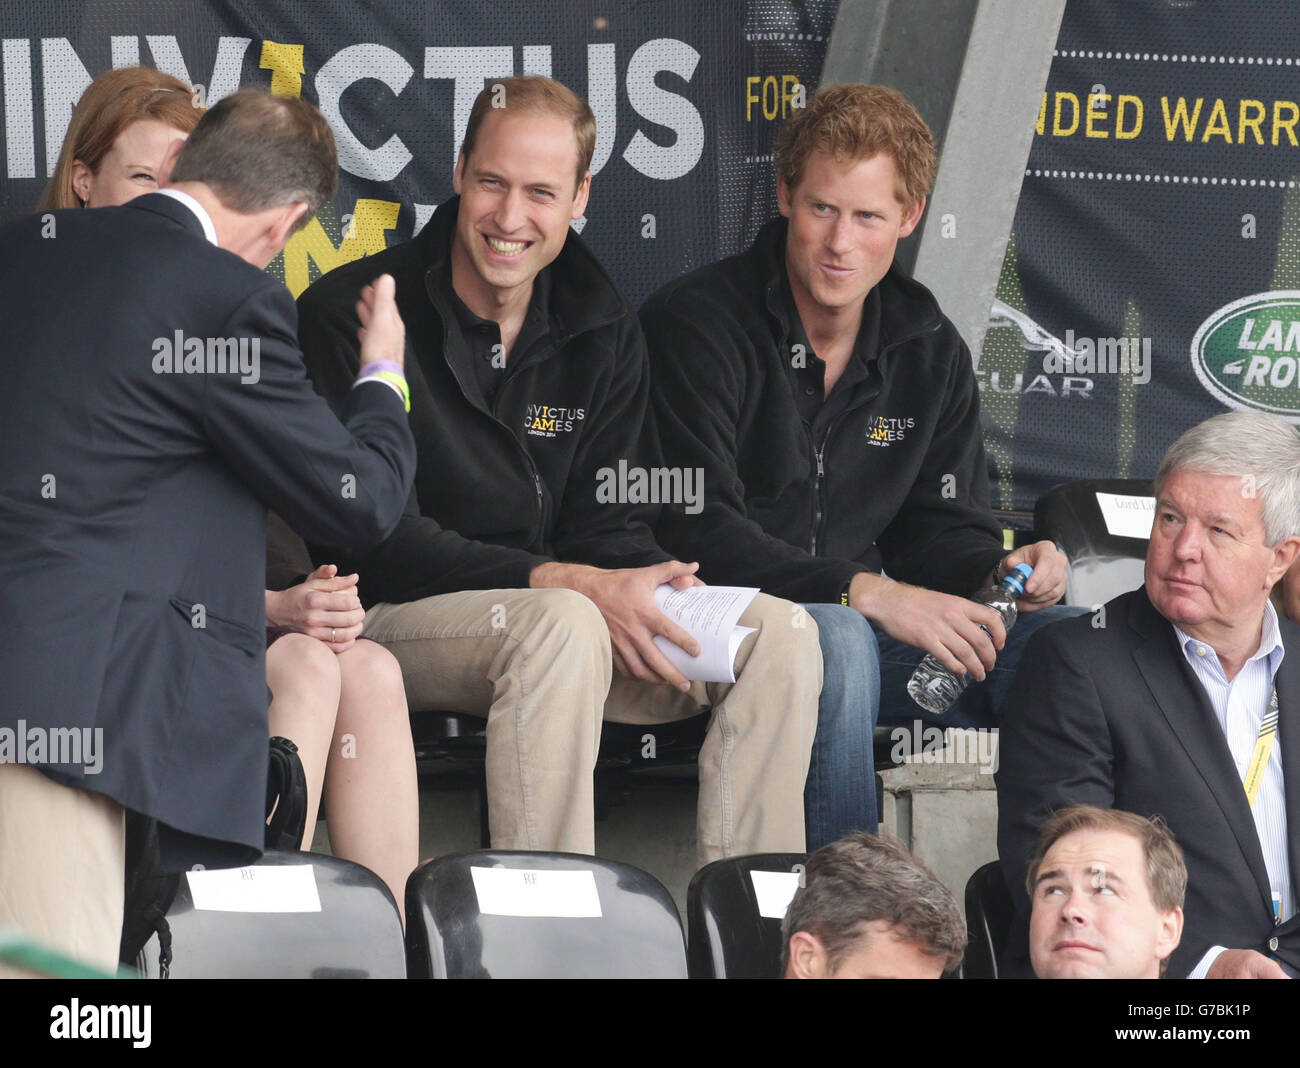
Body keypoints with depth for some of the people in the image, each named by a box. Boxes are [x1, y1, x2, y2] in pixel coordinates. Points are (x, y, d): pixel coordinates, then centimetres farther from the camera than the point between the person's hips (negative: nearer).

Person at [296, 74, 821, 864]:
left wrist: (655, 587, -17)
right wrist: (568, 585, -24)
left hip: (554, 620, 6)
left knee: (779, 635, -15)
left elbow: (608, 525, 10)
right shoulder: (353, 315, -8)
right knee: (562, 624, -38)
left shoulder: (605, 333, 10)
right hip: (398, 619, -6)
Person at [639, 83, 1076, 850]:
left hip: (859, 624, 6)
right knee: (837, 641, -38)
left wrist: (1000, 570, -11)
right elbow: (696, 533, -19)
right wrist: (866, 592, -28)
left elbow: (942, 528, 15)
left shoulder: (931, 350, 10)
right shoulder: (696, 324, -9)